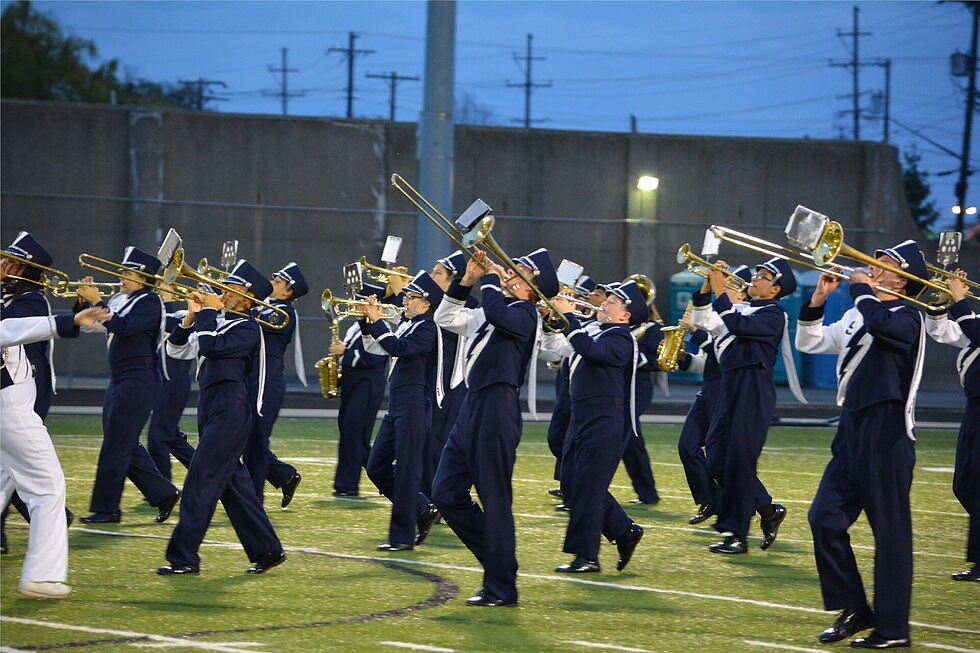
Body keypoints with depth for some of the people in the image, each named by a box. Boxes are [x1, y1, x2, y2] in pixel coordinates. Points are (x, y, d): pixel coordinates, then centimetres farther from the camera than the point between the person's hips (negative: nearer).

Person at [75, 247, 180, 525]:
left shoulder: (150, 302, -11)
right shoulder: (120, 299, 13)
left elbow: (122, 327, -25)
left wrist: (97, 301, -22)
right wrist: (84, 300, -2)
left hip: (139, 381, -9)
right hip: (119, 380, 9)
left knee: (116, 445, -7)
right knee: (125, 445, 11)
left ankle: (106, 508, -2)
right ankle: (164, 493, 19)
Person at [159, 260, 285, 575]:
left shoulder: (247, 329, -10)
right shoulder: (219, 323, 16)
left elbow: (210, 346, -25)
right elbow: (177, 350, 14)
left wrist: (209, 312, -11)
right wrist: (192, 315, 2)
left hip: (230, 414, -10)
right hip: (212, 411, 10)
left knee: (200, 482, -11)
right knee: (233, 483, 12)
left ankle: (184, 558, -9)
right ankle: (267, 550, 18)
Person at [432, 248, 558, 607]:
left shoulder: (524, 313, -8)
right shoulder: (499, 309, 18)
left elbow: (496, 313, -30)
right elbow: (447, 318, 22)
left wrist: (490, 277, -13)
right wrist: (467, 280, 10)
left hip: (496, 412, -9)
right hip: (473, 408, 9)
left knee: (494, 500, -5)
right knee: (446, 494, 9)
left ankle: (501, 588, 2)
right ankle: (496, 560, 19)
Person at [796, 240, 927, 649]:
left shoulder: (906, 318, -9)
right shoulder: (857, 317, 16)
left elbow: (878, 322, -32)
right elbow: (810, 343, 20)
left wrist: (862, 289, -13)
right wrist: (818, 300, 5)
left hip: (887, 434, -8)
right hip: (852, 431, 8)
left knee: (889, 530, -4)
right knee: (825, 517, 3)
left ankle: (893, 628, 0)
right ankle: (854, 609, 13)